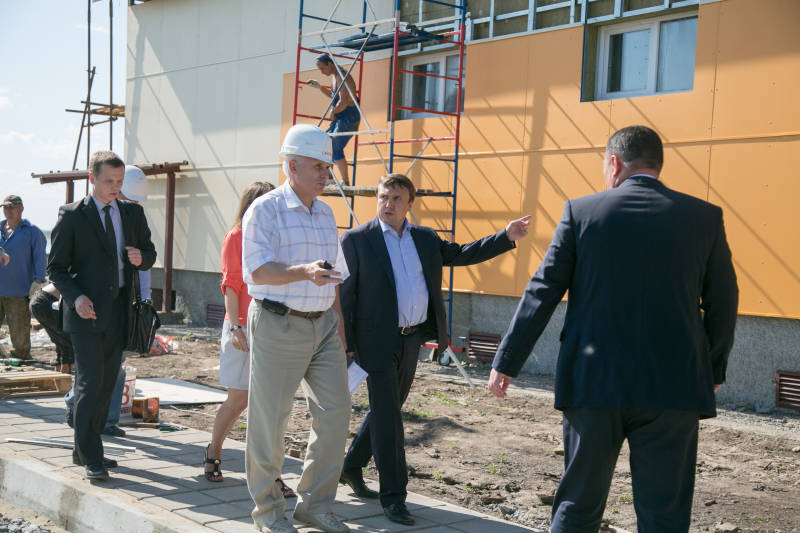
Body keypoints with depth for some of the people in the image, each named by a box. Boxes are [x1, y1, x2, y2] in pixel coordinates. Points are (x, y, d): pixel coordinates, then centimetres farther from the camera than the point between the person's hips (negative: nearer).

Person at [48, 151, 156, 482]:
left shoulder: (133, 213, 12)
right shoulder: (72, 215, -2)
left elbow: (149, 253, 19)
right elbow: (56, 267, -1)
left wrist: (141, 258, -5)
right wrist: (75, 296, -17)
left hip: (119, 311, 5)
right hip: (87, 311, -5)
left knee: (107, 383, 9)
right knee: (90, 382, -10)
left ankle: (83, 450, 22)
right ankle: (91, 457, -3)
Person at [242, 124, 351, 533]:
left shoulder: (325, 213, 15)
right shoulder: (265, 209, -7)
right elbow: (258, 270, -17)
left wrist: (340, 330, 17)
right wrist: (305, 272, -33)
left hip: (323, 325, 7)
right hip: (278, 325, -6)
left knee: (335, 413, 3)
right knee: (269, 420, 2)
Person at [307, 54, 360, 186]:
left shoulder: (342, 77, -18)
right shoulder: (333, 76, 14)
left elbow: (343, 102, -27)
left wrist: (333, 112, -11)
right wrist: (319, 87, 16)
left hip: (349, 116, -10)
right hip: (340, 117, 10)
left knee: (336, 148, -13)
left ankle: (346, 182, -10)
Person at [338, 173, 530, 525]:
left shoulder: (425, 239, 11)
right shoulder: (357, 240, -5)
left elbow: (461, 254, 15)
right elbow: (345, 295, -6)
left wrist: (506, 236, 4)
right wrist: (345, 345, -11)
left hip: (412, 339, 6)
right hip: (378, 341, -6)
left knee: (386, 410, 17)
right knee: (386, 417, -2)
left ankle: (352, 466, 36)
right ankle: (393, 496, 7)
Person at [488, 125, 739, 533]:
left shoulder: (582, 211, -2)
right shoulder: (704, 217, 1)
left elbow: (542, 292, -2)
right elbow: (723, 304, 6)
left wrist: (506, 362, 4)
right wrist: (714, 370, 21)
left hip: (592, 381, 0)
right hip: (673, 386, 0)